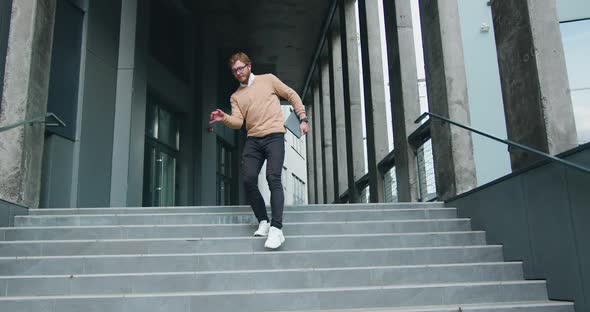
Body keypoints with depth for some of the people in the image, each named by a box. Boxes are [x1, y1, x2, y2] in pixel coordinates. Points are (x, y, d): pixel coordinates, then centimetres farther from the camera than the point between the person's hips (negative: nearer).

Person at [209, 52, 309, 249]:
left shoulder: (268, 80, 11)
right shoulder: (235, 97, 17)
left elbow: (292, 95, 13)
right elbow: (238, 122, 3)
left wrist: (302, 118, 5)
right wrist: (224, 118, -19)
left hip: (274, 136, -4)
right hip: (253, 140, 4)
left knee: (273, 179, -19)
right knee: (249, 180, -10)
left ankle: (276, 229, -26)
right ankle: (263, 222, 6)